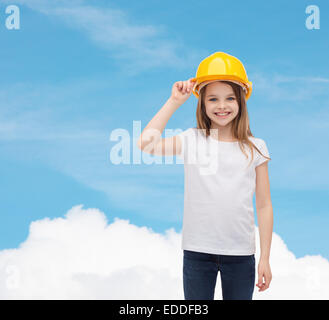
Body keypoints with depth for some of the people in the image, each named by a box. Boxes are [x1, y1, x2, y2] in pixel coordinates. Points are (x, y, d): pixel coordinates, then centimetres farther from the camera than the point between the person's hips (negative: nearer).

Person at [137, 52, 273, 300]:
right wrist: (174, 102, -8)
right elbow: (146, 143, -15)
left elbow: (264, 205, 4)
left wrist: (265, 258, 2)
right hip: (197, 251, 0)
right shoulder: (192, 140, 0)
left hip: (240, 253, 1)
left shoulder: (255, 148, 2)